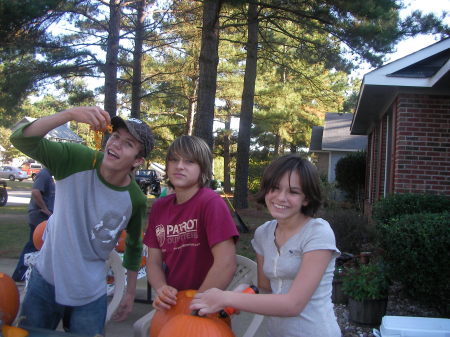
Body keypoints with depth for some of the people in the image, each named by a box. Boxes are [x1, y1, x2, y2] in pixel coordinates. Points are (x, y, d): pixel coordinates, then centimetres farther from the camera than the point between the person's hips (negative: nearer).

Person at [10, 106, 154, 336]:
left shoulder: (135, 200, -13)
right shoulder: (77, 160, -17)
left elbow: (134, 245, 4)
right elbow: (21, 139, -29)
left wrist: (130, 293, 9)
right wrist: (70, 114, -43)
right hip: (45, 281, 0)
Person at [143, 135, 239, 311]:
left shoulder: (211, 202, -19)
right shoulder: (159, 207, 0)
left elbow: (226, 263, -24)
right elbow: (154, 261, 2)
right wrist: (162, 289, -18)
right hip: (171, 307, 5)